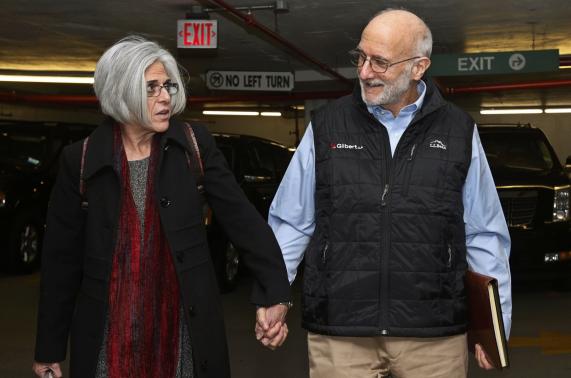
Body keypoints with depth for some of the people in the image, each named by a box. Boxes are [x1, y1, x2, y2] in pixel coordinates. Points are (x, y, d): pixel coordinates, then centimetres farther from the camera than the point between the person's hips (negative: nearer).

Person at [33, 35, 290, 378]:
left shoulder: (194, 145, -2)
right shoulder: (81, 161, -3)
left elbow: (241, 217, -4)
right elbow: (62, 258, 3)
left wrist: (275, 294, -15)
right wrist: (50, 350, 5)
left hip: (184, 326, 1)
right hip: (108, 333, 0)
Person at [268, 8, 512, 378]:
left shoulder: (458, 131, 4)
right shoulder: (326, 126, 4)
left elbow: (483, 235, 8)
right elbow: (290, 224, 8)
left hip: (435, 336, 1)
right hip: (338, 333, 0)